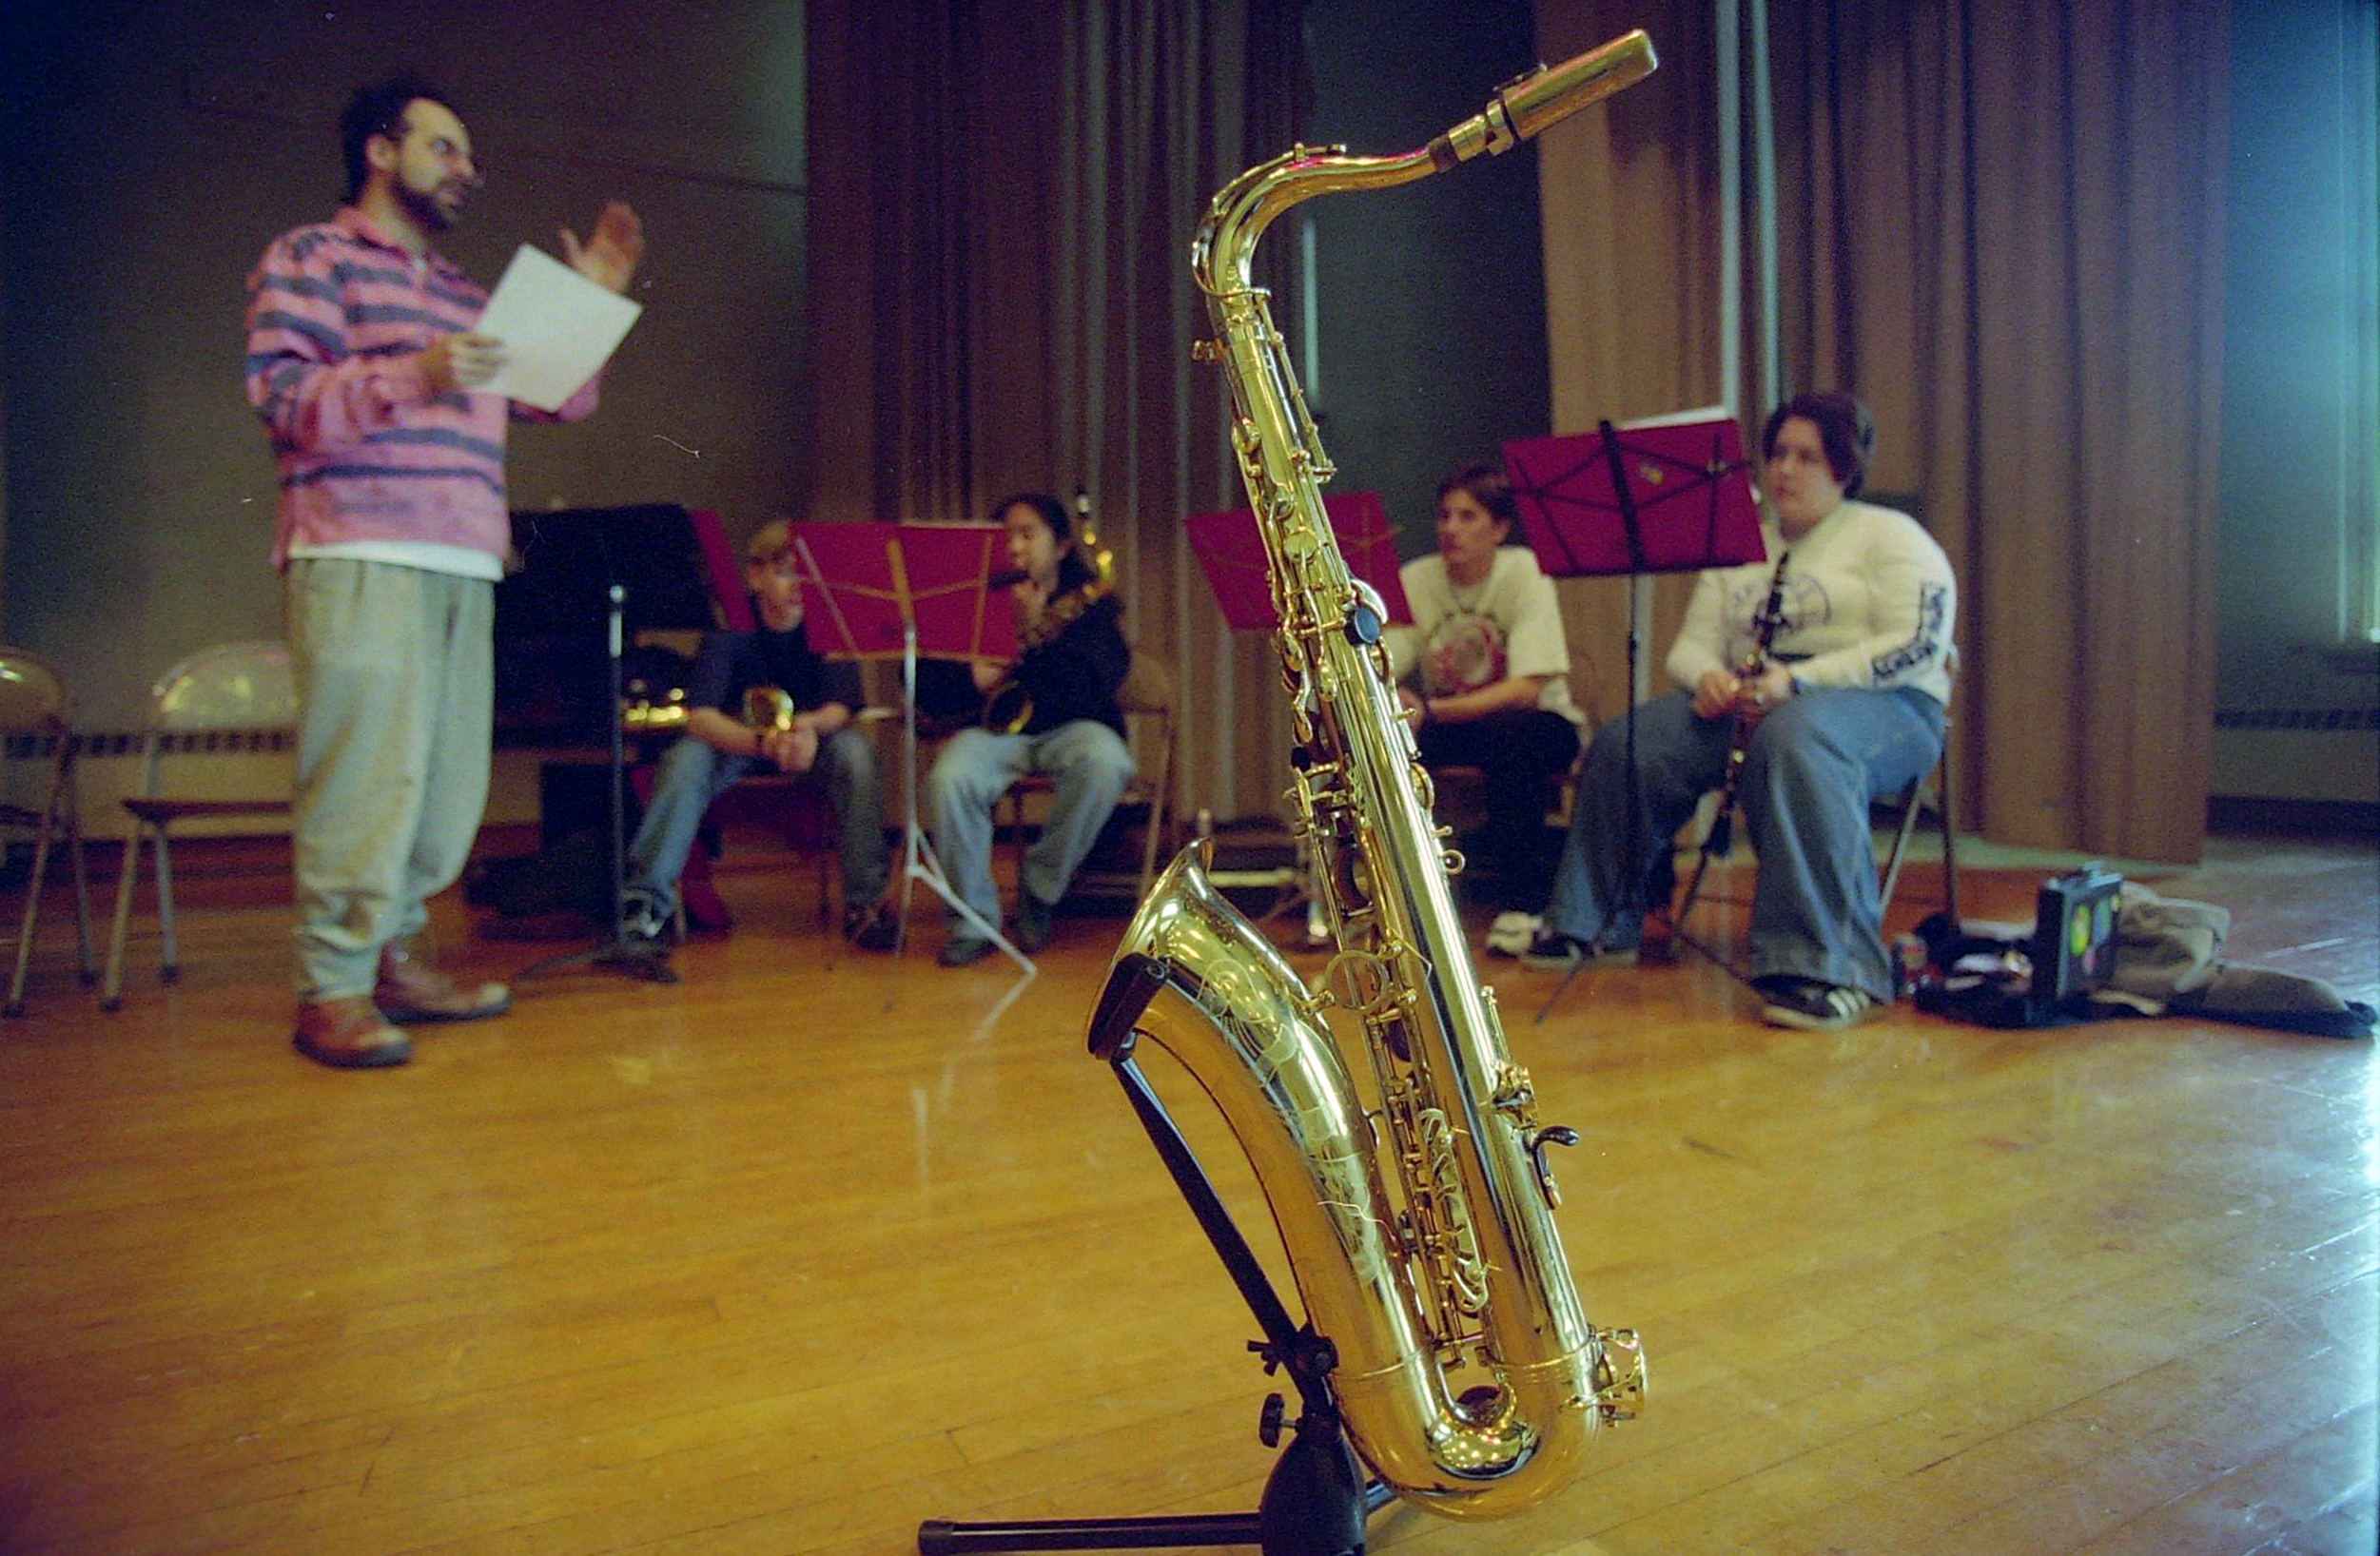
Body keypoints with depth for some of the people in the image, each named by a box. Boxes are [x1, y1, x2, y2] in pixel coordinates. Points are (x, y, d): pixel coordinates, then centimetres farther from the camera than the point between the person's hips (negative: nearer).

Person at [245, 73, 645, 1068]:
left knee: (450, 778, 4)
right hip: (360, 557, -7)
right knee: (368, 769, -12)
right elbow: (282, 400, -5)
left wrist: (590, 305, 15)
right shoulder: (309, 258, 8)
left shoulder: (465, 291, 27)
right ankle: (332, 989, -5)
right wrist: (412, 377, -18)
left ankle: (388, 956, 15)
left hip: (463, 565, 7)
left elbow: (560, 399, 25)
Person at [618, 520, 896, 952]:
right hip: (737, 736, 0)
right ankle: (646, 901, -25)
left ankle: (865, 901, -28)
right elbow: (700, 717, -29)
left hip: (815, 735, 0)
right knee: (685, 760, -31)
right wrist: (762, 741, -49)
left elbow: (840, 708, -20)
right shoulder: (730, 626, -19)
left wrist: (809, 726, -46)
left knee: (854, 750, -32)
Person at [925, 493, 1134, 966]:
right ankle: (973, 919, -13)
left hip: (1069, 729, -1)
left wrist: (1036, 635, -21)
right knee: (948, 778, -30)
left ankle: (1039, 890, -12)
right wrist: (970, 676, -7)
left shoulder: (1090, 603, 4)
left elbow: (1095, 690, -13)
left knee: (1105, 764, -35)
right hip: (997, 727, 2)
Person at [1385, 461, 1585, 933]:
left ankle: (1521, 903, -24)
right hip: (1451, 724, 4)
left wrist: (1432, 709, -38)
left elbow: (1527, 689, -27)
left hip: (1539, 724, -3)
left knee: (1509, 735, -38)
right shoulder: (1416, 579, -4)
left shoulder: (1523, 572, -15)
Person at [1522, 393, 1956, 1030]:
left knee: (1794, 744, -41)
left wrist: (1800, 679, -23)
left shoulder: (1890, 536, 4)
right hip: (1751, 706, 5)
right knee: (1624, 744, -18)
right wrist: (1709, 677, -12)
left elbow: (1917, 645, -10)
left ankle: (1835, 971, -43)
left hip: (1882, 705, -5)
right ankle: (1594, 926, -6)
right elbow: (1691, 645, 14)